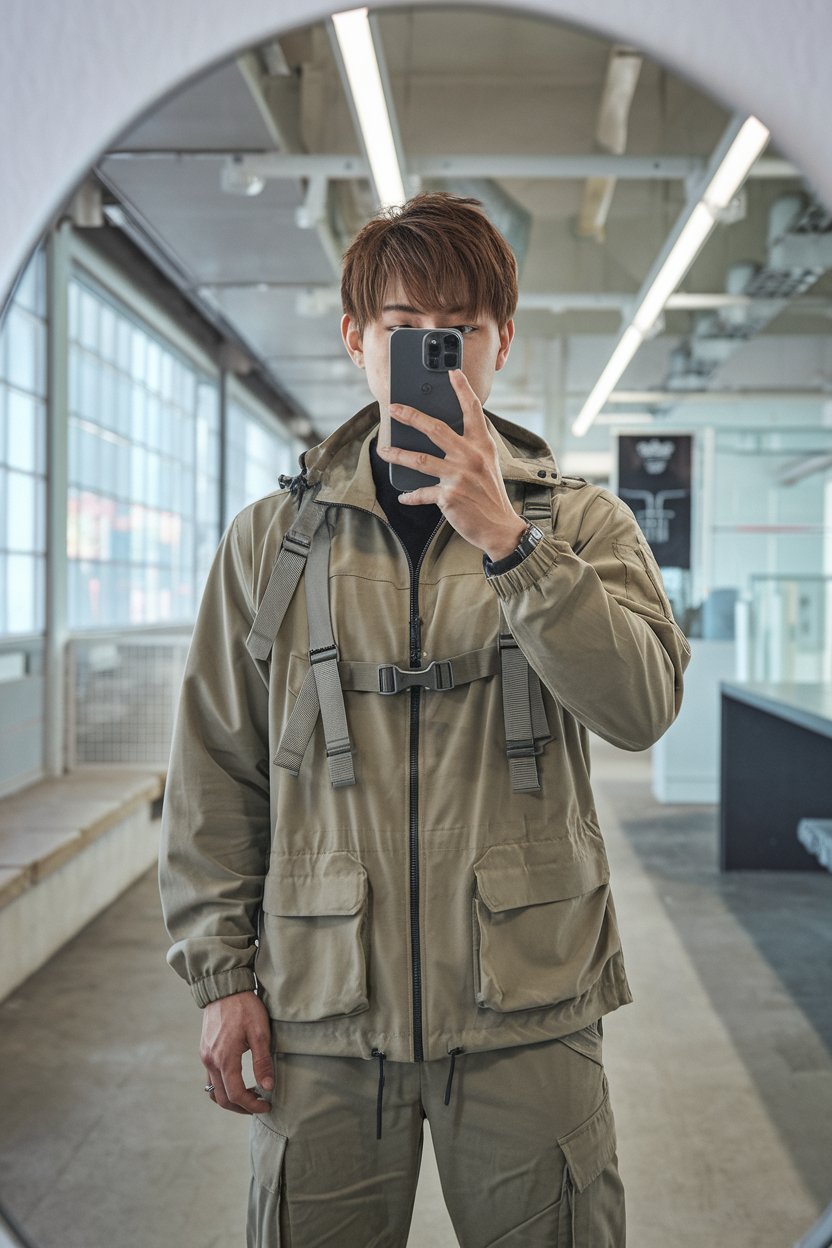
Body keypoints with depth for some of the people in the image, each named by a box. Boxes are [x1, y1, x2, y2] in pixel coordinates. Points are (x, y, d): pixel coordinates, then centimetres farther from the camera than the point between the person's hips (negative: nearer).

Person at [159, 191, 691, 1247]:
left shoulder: (581, 522, 4)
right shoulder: (269, 539, 5)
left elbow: (641, 705, -13)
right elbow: (214, 775, 6)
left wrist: (506, 540, -21)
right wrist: (222, 970, 2)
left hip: (528, 1010, 0)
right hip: (322, 1007, 1)